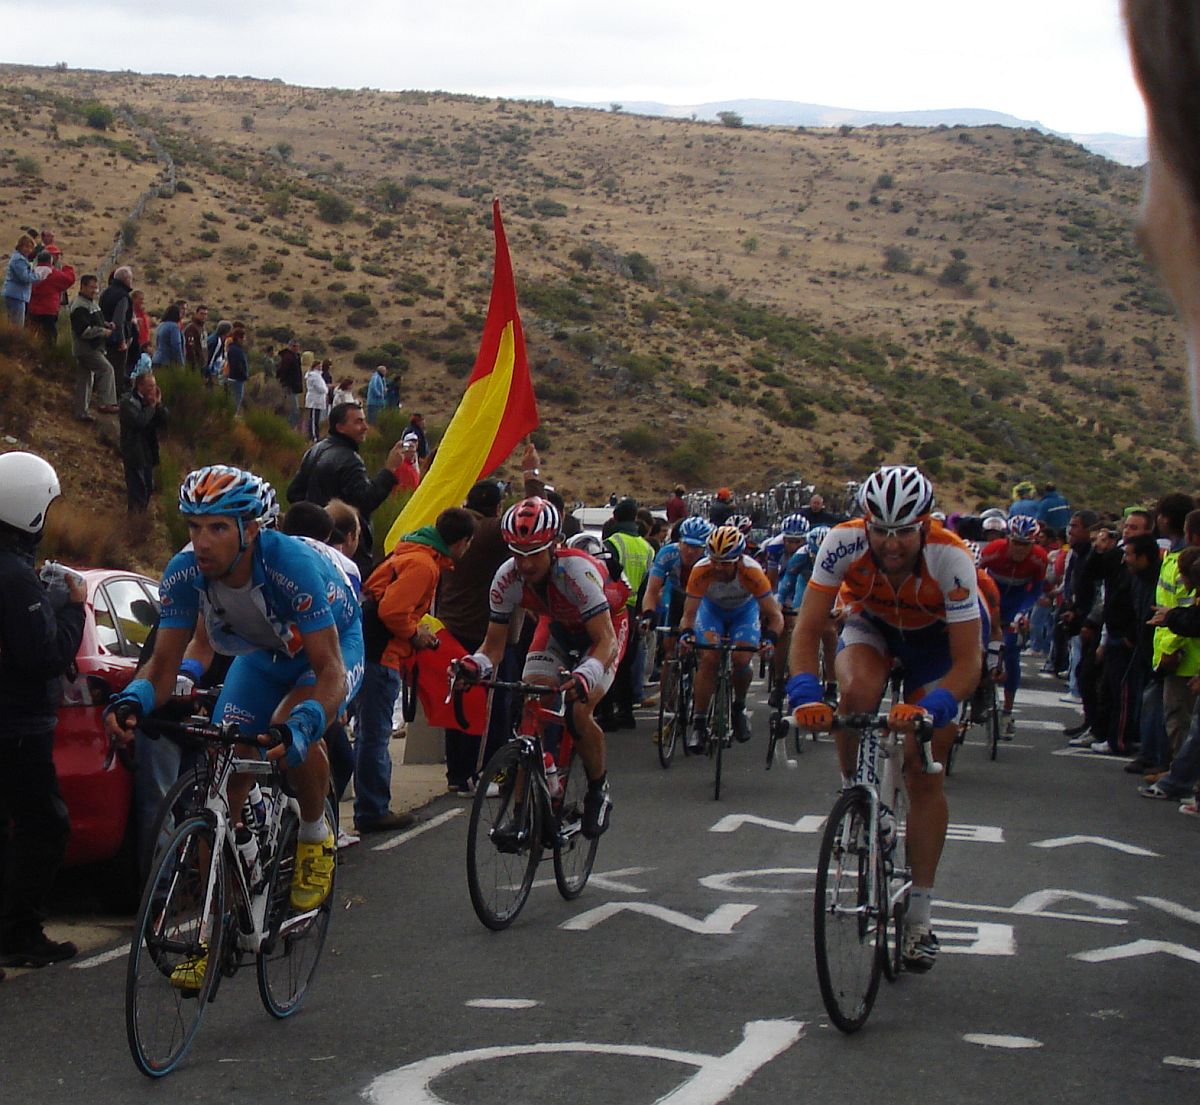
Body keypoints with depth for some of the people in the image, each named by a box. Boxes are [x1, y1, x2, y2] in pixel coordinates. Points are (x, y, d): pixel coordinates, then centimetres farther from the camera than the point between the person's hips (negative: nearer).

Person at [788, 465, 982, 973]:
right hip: (871, 625, 1)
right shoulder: (844, 542, -32)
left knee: (924, 774, -6)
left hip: (936, 636, -1)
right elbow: (807, 630, -29)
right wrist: (806, 694, -45)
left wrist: (930, 708, -52)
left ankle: (919, 914, 5)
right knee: (857, 692, -35)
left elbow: (969, 661, -34)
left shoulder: (950, 559, -36)